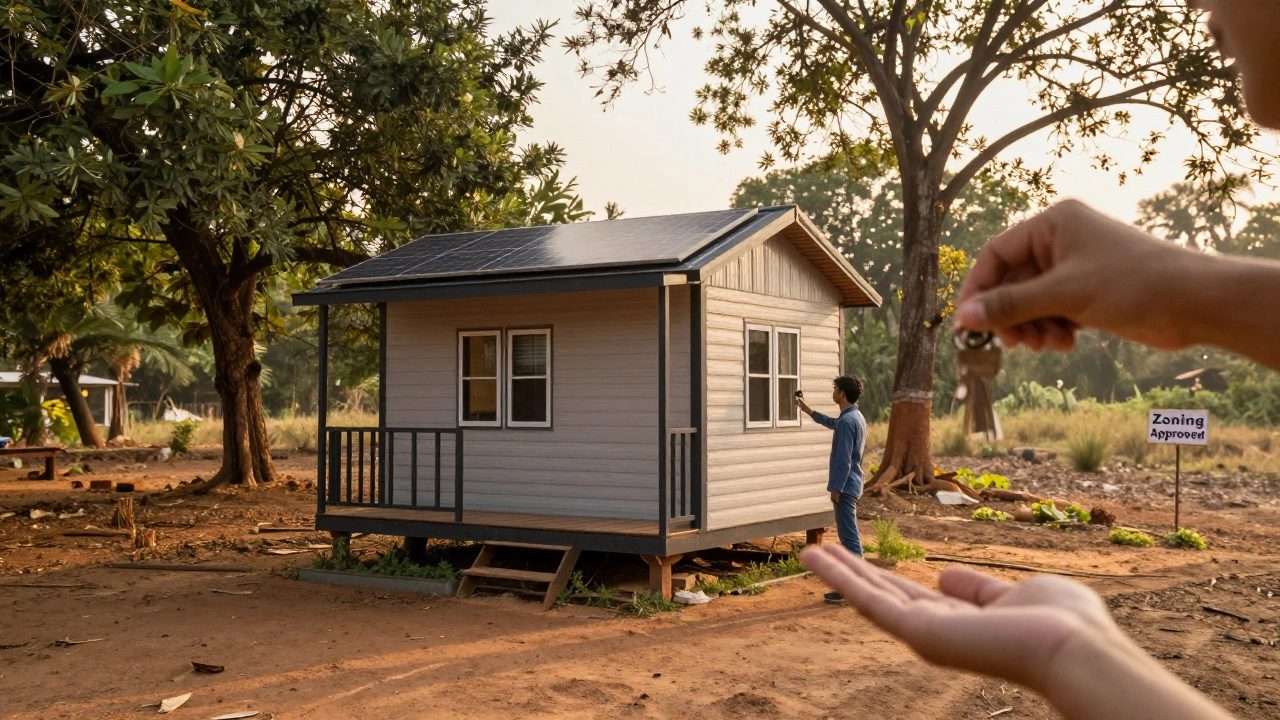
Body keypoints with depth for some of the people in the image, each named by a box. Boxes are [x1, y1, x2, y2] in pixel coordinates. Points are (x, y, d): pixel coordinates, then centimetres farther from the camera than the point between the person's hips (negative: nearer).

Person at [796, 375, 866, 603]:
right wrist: (806, 409, 41)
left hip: (845, 486, -10)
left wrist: (836, 488, -19)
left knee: (850, 537, -8)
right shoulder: (855, 417, 13)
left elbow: (843, 460, -22)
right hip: (850, 485, 10)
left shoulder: (847, 421, -19)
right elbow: (832, 423, 35)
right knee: (848, 536, 14)